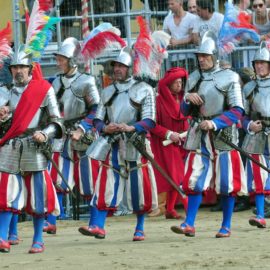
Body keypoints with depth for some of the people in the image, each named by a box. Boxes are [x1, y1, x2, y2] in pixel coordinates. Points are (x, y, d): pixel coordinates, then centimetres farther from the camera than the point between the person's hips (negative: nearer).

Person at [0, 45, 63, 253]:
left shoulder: (44, 89, 0)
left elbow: (56, 121, -1)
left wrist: (45, 135, -18)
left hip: (34, 148, -4)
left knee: (37, 194, 0)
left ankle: (38, 241, 8)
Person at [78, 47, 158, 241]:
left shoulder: (143, 90, 1)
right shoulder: (107, 92, 13)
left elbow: (149, 121, -6)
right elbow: (98, 119, 12)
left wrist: (132, 128, -23)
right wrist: (105, 128, -10)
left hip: (135, 145, -3)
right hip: (112, 145, 3)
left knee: (139, 187, 1)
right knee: (105, 187, -5)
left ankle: (140, 229, 13)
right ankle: (99, 227, -9)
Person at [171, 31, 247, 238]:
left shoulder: (229, 78, -5)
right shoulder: (194, 78, 10)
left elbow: (237, 111, -10)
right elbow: (185, 111, 16)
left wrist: (215, 123, -21)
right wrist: (188, 98, -6)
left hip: (223, 136, -4)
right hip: (199, 137, 4)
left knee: (227, 183, 0)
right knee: (194, 180, -3)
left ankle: (226, 227, 10)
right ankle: (189, 225, -2)